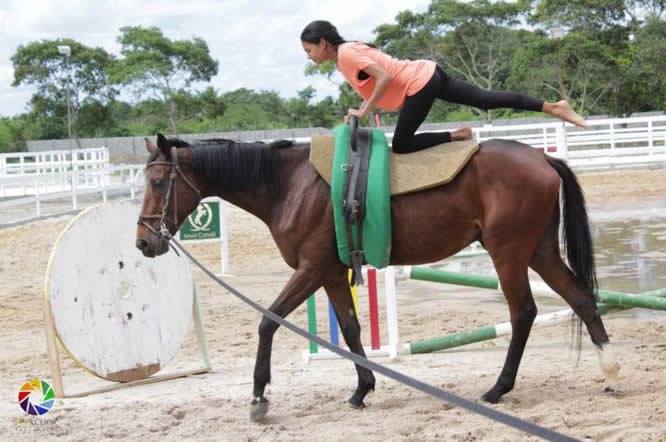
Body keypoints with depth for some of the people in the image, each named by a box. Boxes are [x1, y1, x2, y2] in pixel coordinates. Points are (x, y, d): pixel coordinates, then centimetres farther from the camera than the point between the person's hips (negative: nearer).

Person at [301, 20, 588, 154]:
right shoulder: (352, 49, 16)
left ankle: (459, 137, -5)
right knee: (487, 100, 8)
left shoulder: (346, 54, -13)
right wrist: (362, 110, 12)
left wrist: (364, 111, -18)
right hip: (428, 74, 9)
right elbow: (378, 83, 21)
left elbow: (384, 78, -24)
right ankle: (554, 107, 6)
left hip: (419, 84, -9)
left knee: (401, 146, -5)